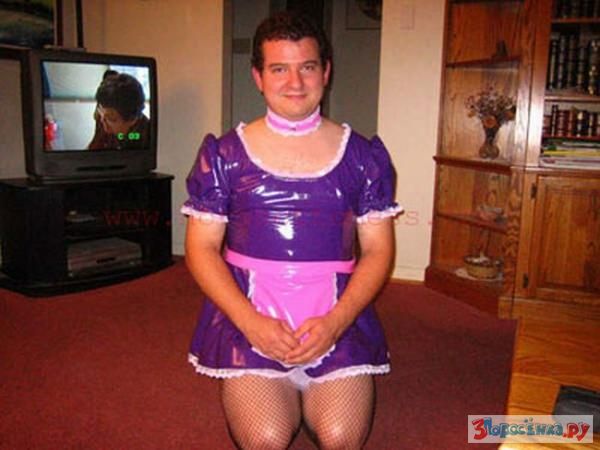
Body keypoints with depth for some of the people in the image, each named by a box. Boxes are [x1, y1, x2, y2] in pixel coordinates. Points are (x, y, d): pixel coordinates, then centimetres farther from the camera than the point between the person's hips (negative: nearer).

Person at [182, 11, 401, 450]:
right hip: (248, 317, 0)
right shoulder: (224, 154, 2)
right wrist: (250, 321, -14)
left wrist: (335, 321, -13)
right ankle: (274, 397, 18)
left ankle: (308, 396, 19)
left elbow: (378, 251, 3)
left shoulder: (363, 155, 4)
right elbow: (202, 247, 0)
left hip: (337, 318, 1)